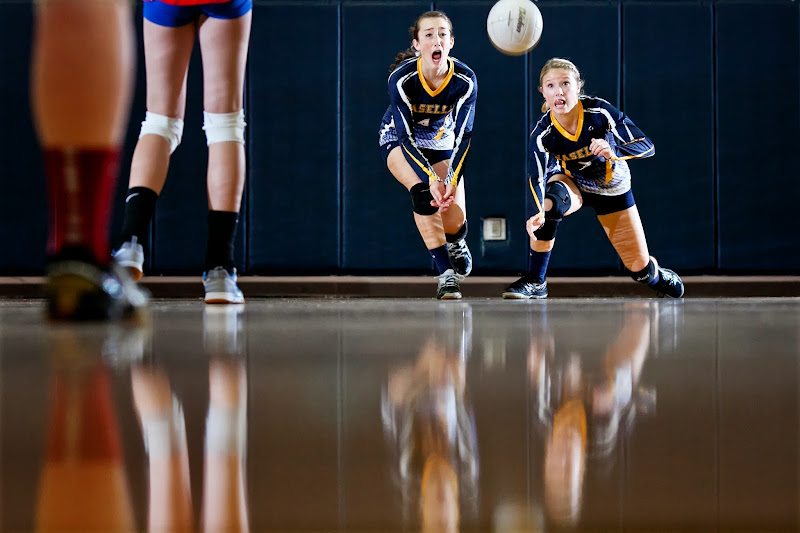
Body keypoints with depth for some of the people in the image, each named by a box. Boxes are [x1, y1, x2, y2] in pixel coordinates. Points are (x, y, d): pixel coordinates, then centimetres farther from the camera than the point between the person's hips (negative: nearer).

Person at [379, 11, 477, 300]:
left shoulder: (465, 80, -26)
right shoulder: (401, 78, -31)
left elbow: (463, 135, -27)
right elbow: (406, 136, -31)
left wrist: (452, 181, -41)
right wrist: (432, 179, -42)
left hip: (442, 143, 2)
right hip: (398, 139, -2)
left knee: (455, 222, -8)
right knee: (422, 191, -32)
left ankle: (456, 243, 32)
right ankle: (446, 273, -26)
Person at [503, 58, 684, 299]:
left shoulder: (599, 111, -30)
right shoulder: (542, 134, -29)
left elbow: (647, 146, -29)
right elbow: (537, 179, -40)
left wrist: (612, 151, -50)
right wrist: (537, 213, -62)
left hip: (612, 188, 0)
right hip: (572, 183, 0)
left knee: (639, 267, 2)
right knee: (549, 203, -38)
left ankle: (660, 278, 42)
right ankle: (535, 282, -23)